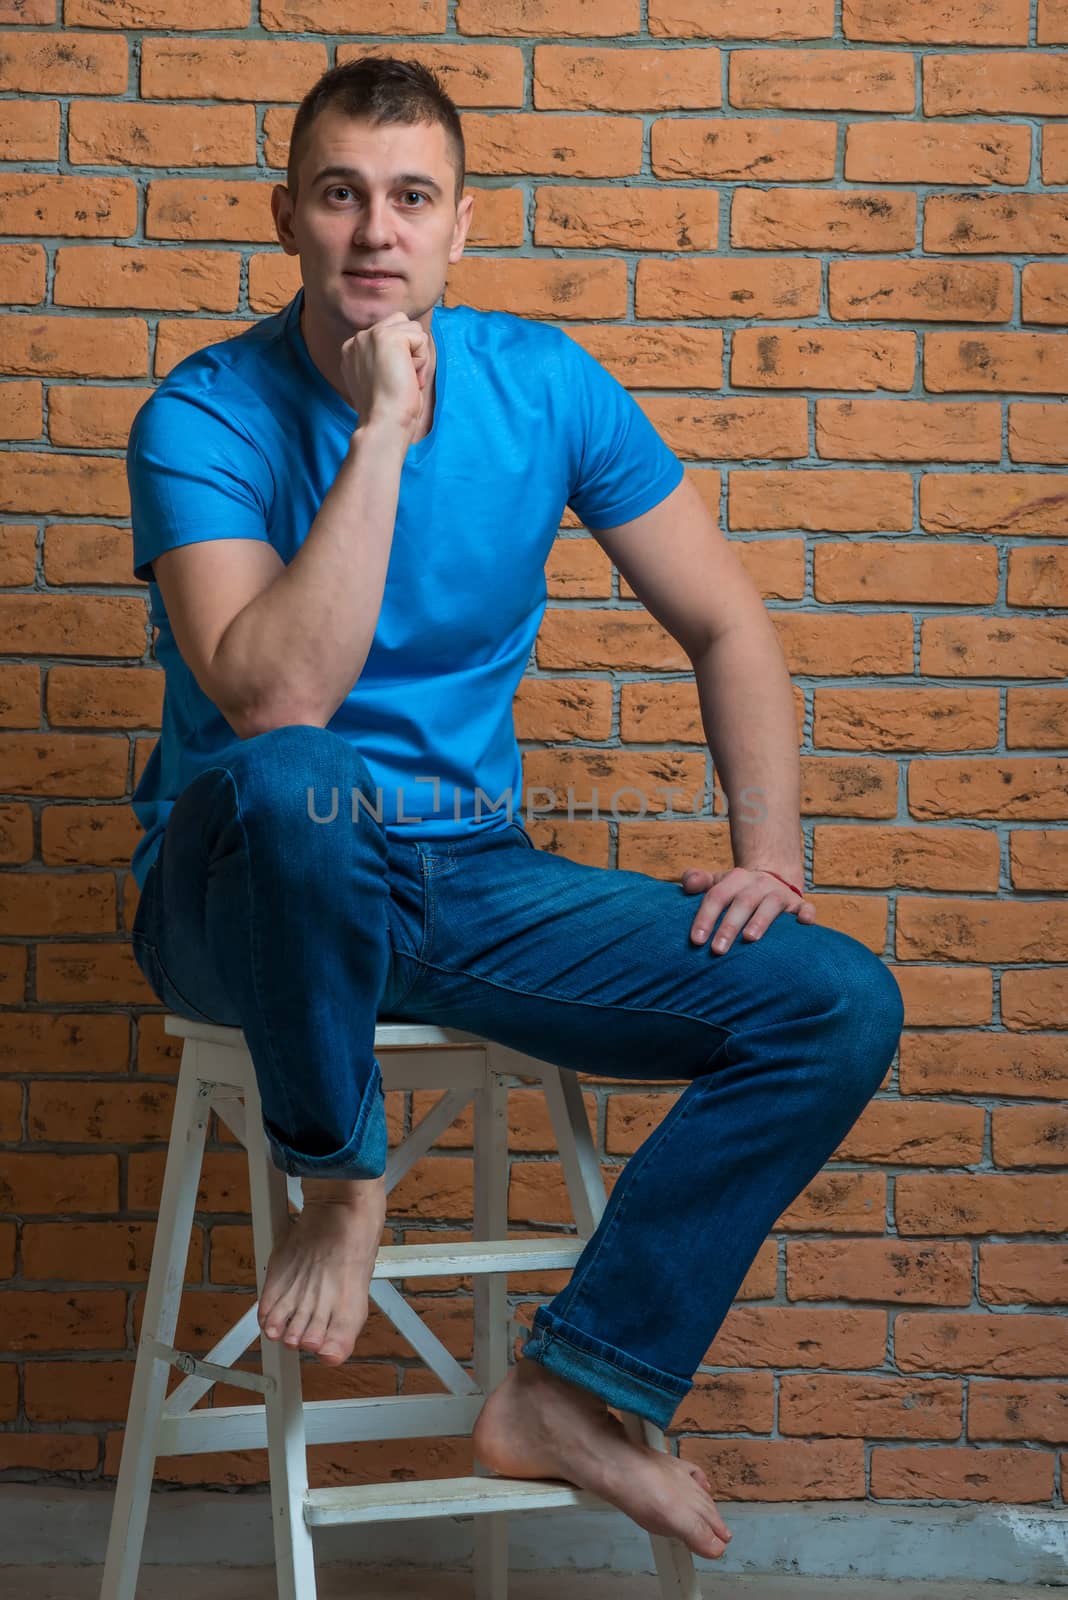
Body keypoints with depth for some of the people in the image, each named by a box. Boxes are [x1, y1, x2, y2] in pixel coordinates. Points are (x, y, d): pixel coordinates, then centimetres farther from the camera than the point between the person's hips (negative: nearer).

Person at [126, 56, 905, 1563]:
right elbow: (276, 704, -27)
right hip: (247, 888, -4)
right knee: (299, 789, -42)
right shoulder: (205, 419, -11)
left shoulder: (543, 383, 1)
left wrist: (768, 850, -5)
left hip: (472, 882, 5)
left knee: (844, 1003, -12)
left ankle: (572, 1392, -6)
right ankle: (344, 1181, -13)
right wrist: (381, 433, -26)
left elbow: (726, 625, 8)